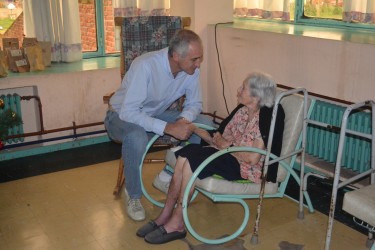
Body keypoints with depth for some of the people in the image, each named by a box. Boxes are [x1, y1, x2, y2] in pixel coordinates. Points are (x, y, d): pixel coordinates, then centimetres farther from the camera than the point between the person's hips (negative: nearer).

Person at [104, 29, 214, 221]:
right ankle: (133, 194, -13)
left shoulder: (192, 69, -15)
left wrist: (184, 120, -28)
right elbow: (128, 112, -37)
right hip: (122, 116, -5)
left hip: (157, 114, 6)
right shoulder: (145, 65, -33)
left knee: (205, 124, -13)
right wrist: (168, 128, -44)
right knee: (137, 137, -41)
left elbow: (194, 103, -4)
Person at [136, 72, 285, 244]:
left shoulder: (268, 115, -18)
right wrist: (194, 128, -3)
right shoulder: (242, 109, 7)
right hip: (228, 155, 8)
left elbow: (253, 158, -22)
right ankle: (166, 216, -12)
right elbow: (220, 138, 9)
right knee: (186, 152, -18)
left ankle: (176, 223, -12)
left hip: (247, 168, -7)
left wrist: (227, 145, -11)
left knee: (192, 161, -25)